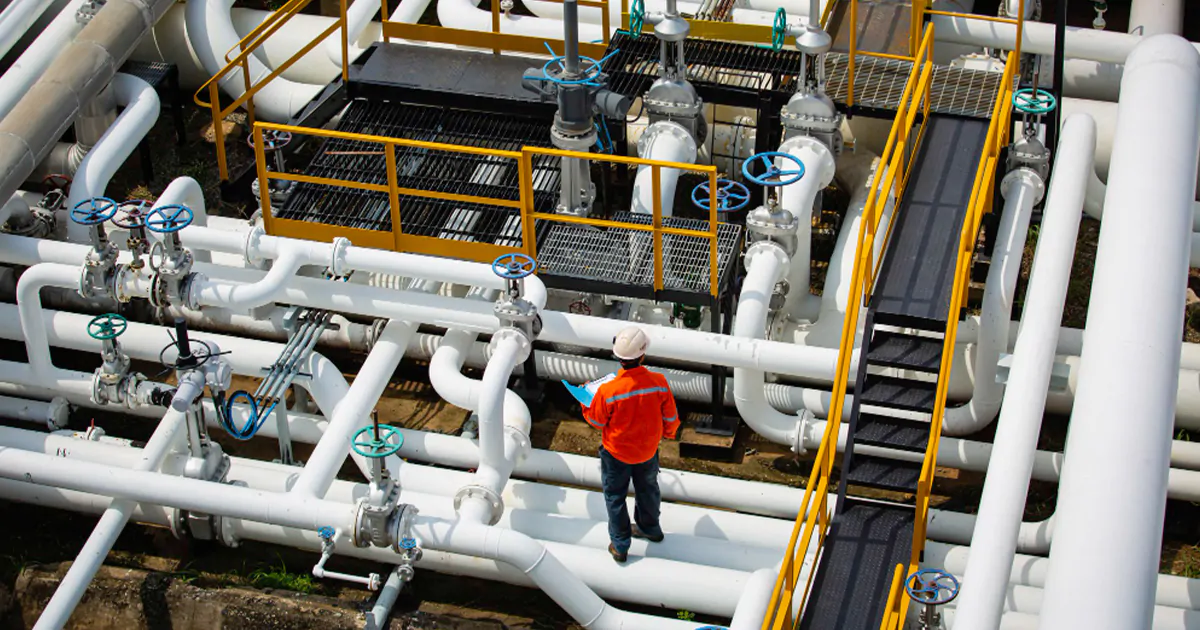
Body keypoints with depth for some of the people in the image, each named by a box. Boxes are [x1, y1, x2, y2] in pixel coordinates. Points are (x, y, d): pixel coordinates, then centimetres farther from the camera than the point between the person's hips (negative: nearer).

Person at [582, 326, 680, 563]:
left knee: (615, 496, 19)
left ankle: (620, 545, 31)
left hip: (617, 454, -3)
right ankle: (649, 528, 52)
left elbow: (596, 422, -13)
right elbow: (670, 416, -9)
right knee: (647, 488, 29)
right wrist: (669, 432, 15)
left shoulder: (608, 391, -33)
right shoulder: (659, 382, -25)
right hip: (648, 450, 3)